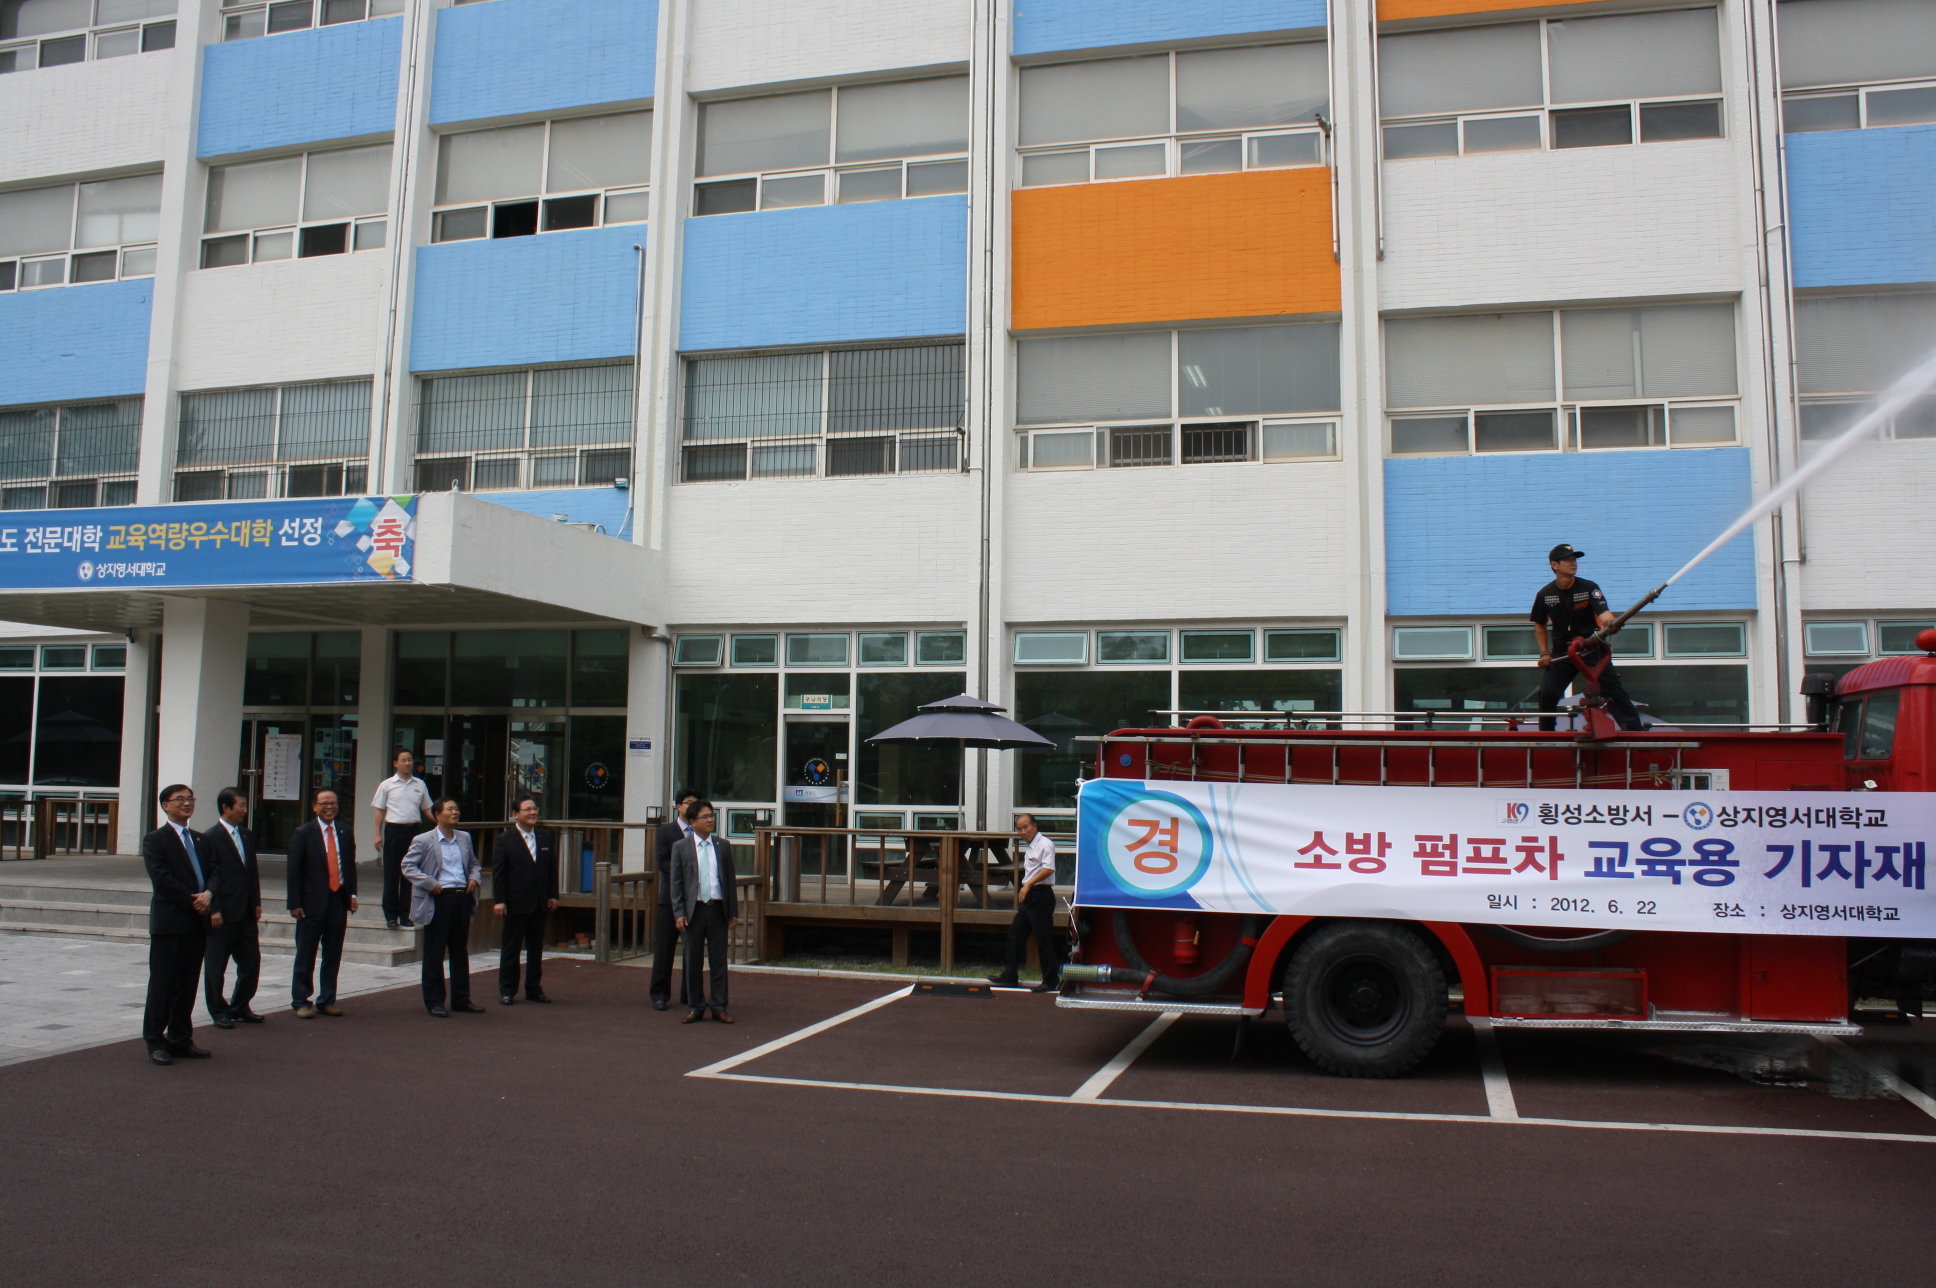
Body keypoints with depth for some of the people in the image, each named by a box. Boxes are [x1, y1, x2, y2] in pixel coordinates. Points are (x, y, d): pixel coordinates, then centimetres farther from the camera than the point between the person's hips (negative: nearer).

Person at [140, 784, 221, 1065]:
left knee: (188, 985, 9)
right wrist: (193, 901, -14)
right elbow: (161, 878, -13)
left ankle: (180, 1039, 16)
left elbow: (214, 873, 10)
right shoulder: (155, 840, -3)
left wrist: (209, 894, -11)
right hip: (169, 923, -6)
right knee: (163, 985, -2)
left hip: (198, 923, 6)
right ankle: (155, 1042, 5)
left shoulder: (199, 840, 18)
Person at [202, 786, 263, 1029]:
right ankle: (219, 1011, 16)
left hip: (247, 912, 7)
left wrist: (257, 903, 10)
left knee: (251, 962, 9)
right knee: (217, 965, 5)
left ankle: (240, 1007, 23)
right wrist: (213, 910, -15)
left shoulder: (247, 836, 13)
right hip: (224, 912, -7)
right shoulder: (210, 837, -9)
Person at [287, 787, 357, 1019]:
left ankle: (327, 1000, 18)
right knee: (306, 956, 2)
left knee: (333, 956, 9)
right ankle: (301, 1002, 11)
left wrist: (352, 894, 3)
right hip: (312, 902, -4)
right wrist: (295, 903, -10)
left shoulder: (346, 834, 11)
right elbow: (294, 871, -5)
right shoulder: (304, 833, -2)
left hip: (339, 900, 4)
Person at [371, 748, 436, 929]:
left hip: (414, 830, 2)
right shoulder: (387, 785, 3)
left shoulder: (420, 785, 10)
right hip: (394, 830, -2)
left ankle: (405, 914, 14)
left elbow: (427, 809, 15)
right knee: (391, 874, 0)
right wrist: (377, 834, -4)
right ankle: (390, 915, 7)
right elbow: (380, 811, 4)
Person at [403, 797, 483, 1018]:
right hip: (438, 900, -5)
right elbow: (407, 866, -7)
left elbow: (473, 863, 25)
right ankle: (434, 1001, 10)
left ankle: (461, 998, 20)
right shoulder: (424, 841, -3)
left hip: (462, 898, 5)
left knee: (461, 951, 12)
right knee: (434, 953, 2)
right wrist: (430, 883, -15)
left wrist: (474, 877, 5)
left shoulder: (465, 838, 13)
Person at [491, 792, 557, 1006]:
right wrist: (498, 900, -13)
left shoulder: (545, 837, 9)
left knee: (536, 948, 11)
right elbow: (497, 872, -7)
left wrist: (553, 895, 6)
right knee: (511, 948, 5)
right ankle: (507, 990, 13)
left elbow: (552, 868, 11)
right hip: (516, 903, -4)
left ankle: (534, 989, 20)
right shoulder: (505, 840, -5)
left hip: (540, 904, 5)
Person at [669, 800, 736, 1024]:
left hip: (718, 909, 1)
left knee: (719, 960, 4)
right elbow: (676, 882, 1)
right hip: (694, 910, -1)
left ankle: (719, 1007, 11)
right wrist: (679, 913, -7)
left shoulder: (722, 848, 8)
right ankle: (695, 1007, 16)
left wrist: (733, 911, 7)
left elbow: (730, 880, 11)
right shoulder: (680, 847, 3)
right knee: (693, 961, 6)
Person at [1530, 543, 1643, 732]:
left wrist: (1608, 620, -48)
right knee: (1547, 693, -9)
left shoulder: (1589, 588, -8)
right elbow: (1540, 625, 13)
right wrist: (1544, 653, 4)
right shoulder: (1545, 594, -2)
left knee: (1615, 691, -5)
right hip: (1561, 653, 1)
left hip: (1593, 650, -1)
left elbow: (1604, 613, -23)